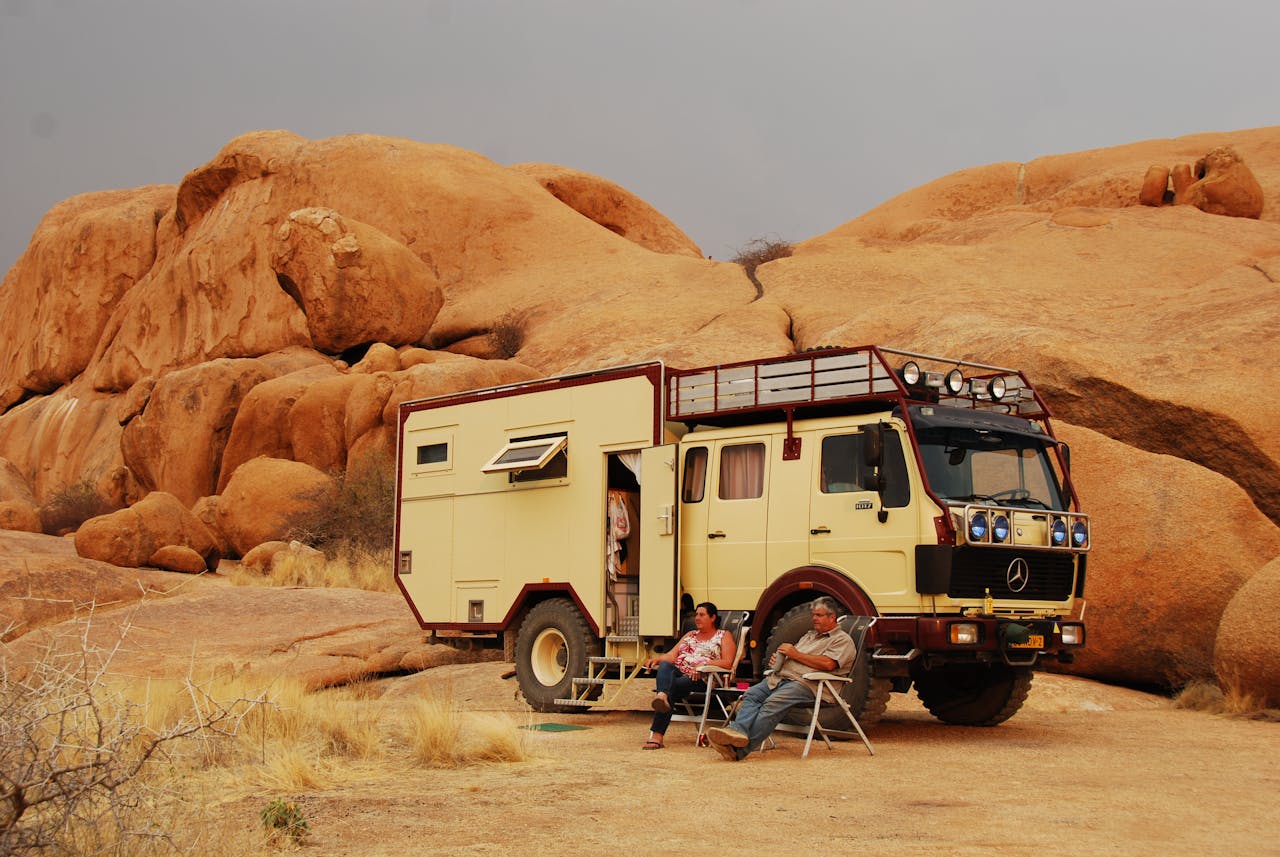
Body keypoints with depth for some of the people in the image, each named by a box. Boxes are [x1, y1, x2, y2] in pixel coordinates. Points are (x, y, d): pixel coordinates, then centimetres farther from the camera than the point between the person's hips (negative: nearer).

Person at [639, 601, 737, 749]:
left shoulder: (724, 636, 17)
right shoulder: (690, 635, 34)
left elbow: (727, 662, -1)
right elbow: (672, 655, 21)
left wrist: (704, 664, -17)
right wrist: (657, 659, -2)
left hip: (701, 678, -5)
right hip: (678, 672, 5)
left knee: (672, 687, -35)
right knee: (665, 666, -33)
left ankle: (657, 734, -51)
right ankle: (662, 696, -65)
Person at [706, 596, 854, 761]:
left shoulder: (842, 640, 7)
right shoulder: (810, 636, 34)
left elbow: (828, 664, -11)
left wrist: (796, 654, -4)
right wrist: (778, 660, 8)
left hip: (805, 683, -8)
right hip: (780, 677, 8)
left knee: (773, 704, -32)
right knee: (752, 694, -20)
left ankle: (739, 750, -44)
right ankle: (738, 731, -42)